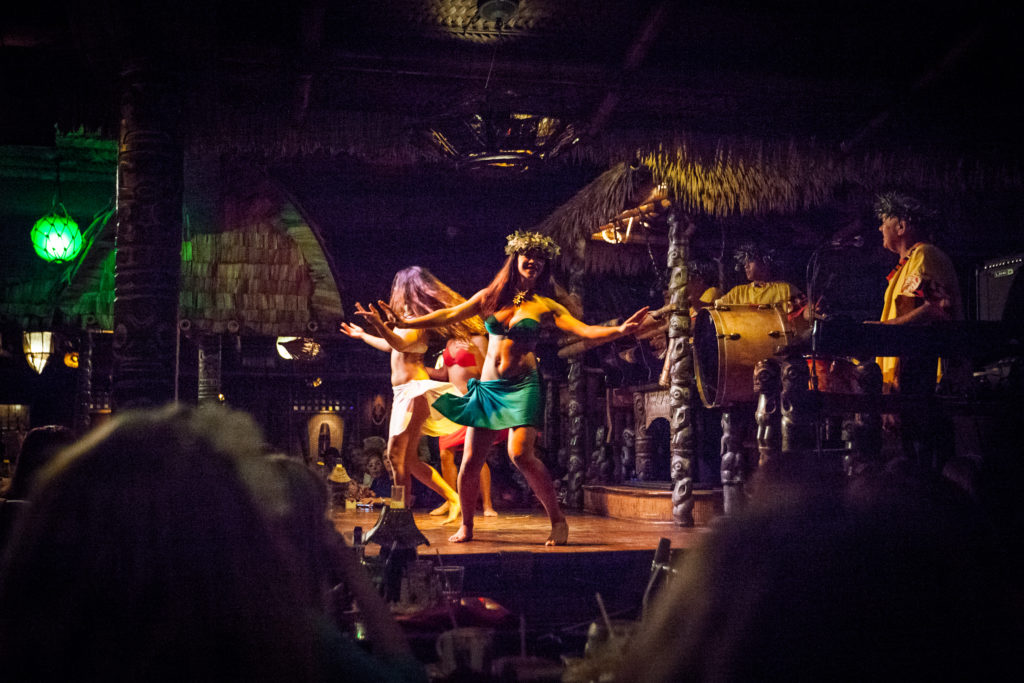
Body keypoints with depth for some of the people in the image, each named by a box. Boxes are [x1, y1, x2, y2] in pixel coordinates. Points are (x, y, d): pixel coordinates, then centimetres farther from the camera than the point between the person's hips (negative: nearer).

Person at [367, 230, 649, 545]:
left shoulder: (544, 306, 5)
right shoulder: (489, 297, 11)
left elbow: (584, 330, -4)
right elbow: (448, 315, 12)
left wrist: (619, 330, -20)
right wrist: (406, 322, 5)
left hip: (522, 386, -3)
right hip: (487, 387, 3)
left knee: (521, 454, -22)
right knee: (471, 461, 0)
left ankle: (557, 519, -7)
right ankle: (466, 526, 21)